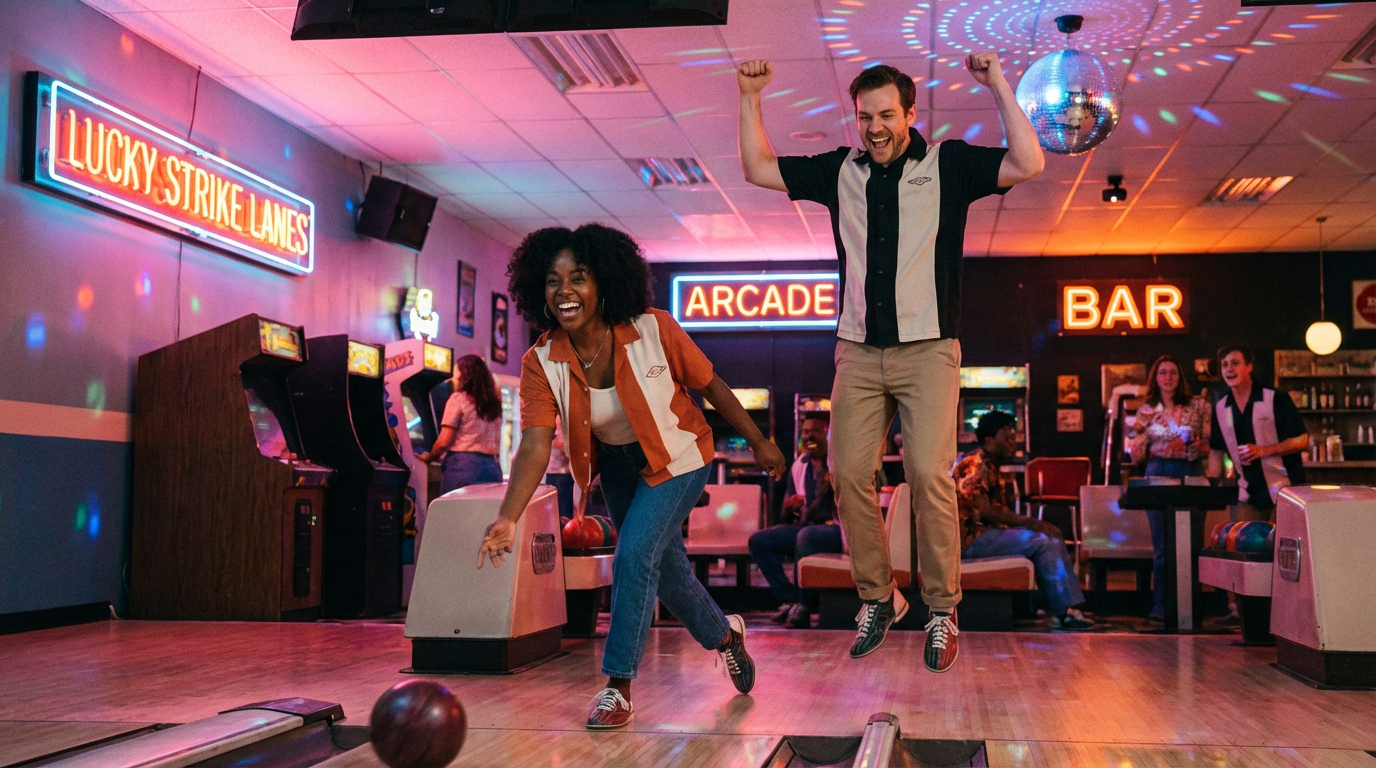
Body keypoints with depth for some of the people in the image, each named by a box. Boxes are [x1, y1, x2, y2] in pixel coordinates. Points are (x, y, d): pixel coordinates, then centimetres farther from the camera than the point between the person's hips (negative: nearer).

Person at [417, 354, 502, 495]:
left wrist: (428, 457, 11)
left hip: (462, 465, -6)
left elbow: (443, 442, -5)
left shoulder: (458, 399, -2)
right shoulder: (493, 401, 16)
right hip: (491, 467, 6)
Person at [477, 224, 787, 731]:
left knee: (634, 555, -21)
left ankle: (618, 685, -7)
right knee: (663, 564, 18)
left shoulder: (654, 331, -27)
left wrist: (759, 442, -4)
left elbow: (710, 385, -14)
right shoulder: (541, 364, -22)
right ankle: (725, 636, 47)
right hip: (617, 464, 4)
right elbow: (534, 446, -30)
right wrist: (507, 518, -45)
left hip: (676, 456, -4)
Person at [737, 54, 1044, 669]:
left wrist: (999, 88, -12)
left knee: (928, 474, -14)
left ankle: (941, 610, -1)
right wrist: (750, 97, 9)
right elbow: (758, 169, 17)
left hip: (927, 349, -3)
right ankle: (877, 597, 13)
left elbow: (1028, 165, -8)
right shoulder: (840, 171, 12)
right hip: (858, 351, 4)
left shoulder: (949, 164, 3)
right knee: (848, 472, -3)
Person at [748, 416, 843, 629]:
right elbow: (786, 517, 16)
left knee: (806, 536, -38)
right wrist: (790, 507, -8)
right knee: (757, 541, -9)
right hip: (805, 526, 7)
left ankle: (802, 607, -27)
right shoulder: (799, 466, 14)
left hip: (836, 529, -7)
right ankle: (789, 599, -11)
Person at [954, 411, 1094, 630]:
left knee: (1054, 539, 3)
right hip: (972, 539, -11)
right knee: (1040, 541, -21)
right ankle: (1063, 612, -15)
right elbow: (982, 510, -22)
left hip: (990, 532, 11)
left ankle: (1070, 607, -8)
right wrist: (1027, 522, -20)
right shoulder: (974, 465, -13)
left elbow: (1000, 511, 15)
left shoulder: (992, 467, 20)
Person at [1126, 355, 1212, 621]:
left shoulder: (1198, 406, 5)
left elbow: (1212, 446, 6)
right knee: (1162, 545, 3)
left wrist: (1198, 446, -15)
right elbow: (1136, 456, 10)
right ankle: (1161, 606, 8)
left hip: (1191, 475, -1)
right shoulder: (1146, 411, 9)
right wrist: (1138, 439, -10)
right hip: (1158, 476, 1)